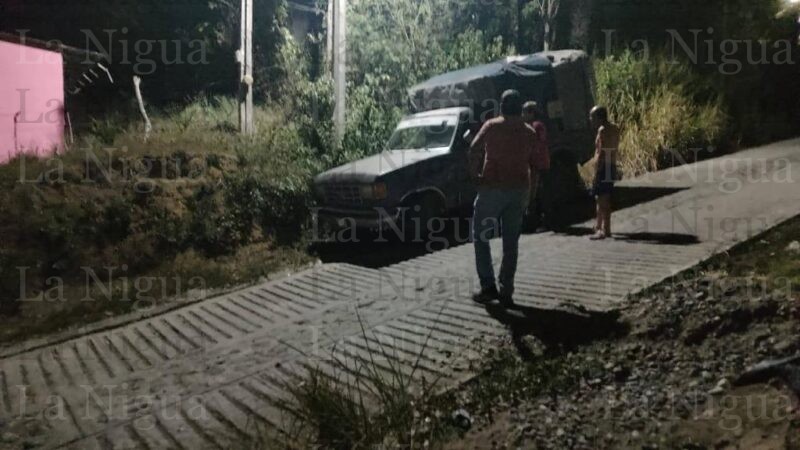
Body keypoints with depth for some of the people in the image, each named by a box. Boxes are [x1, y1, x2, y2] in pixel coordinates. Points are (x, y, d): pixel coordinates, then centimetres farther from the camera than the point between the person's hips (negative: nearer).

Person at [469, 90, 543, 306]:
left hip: (492, 188, -3)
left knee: (481, 237, 7)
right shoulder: (530, 133, 9)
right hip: (519, 191, 4)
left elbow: (474, 150, -11)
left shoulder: (491, 126, -2)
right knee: (511, 242, 9)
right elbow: (534, 165, 8)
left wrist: (475, 174, 1)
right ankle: (506, 292, 8)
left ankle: (488, 287, 0)